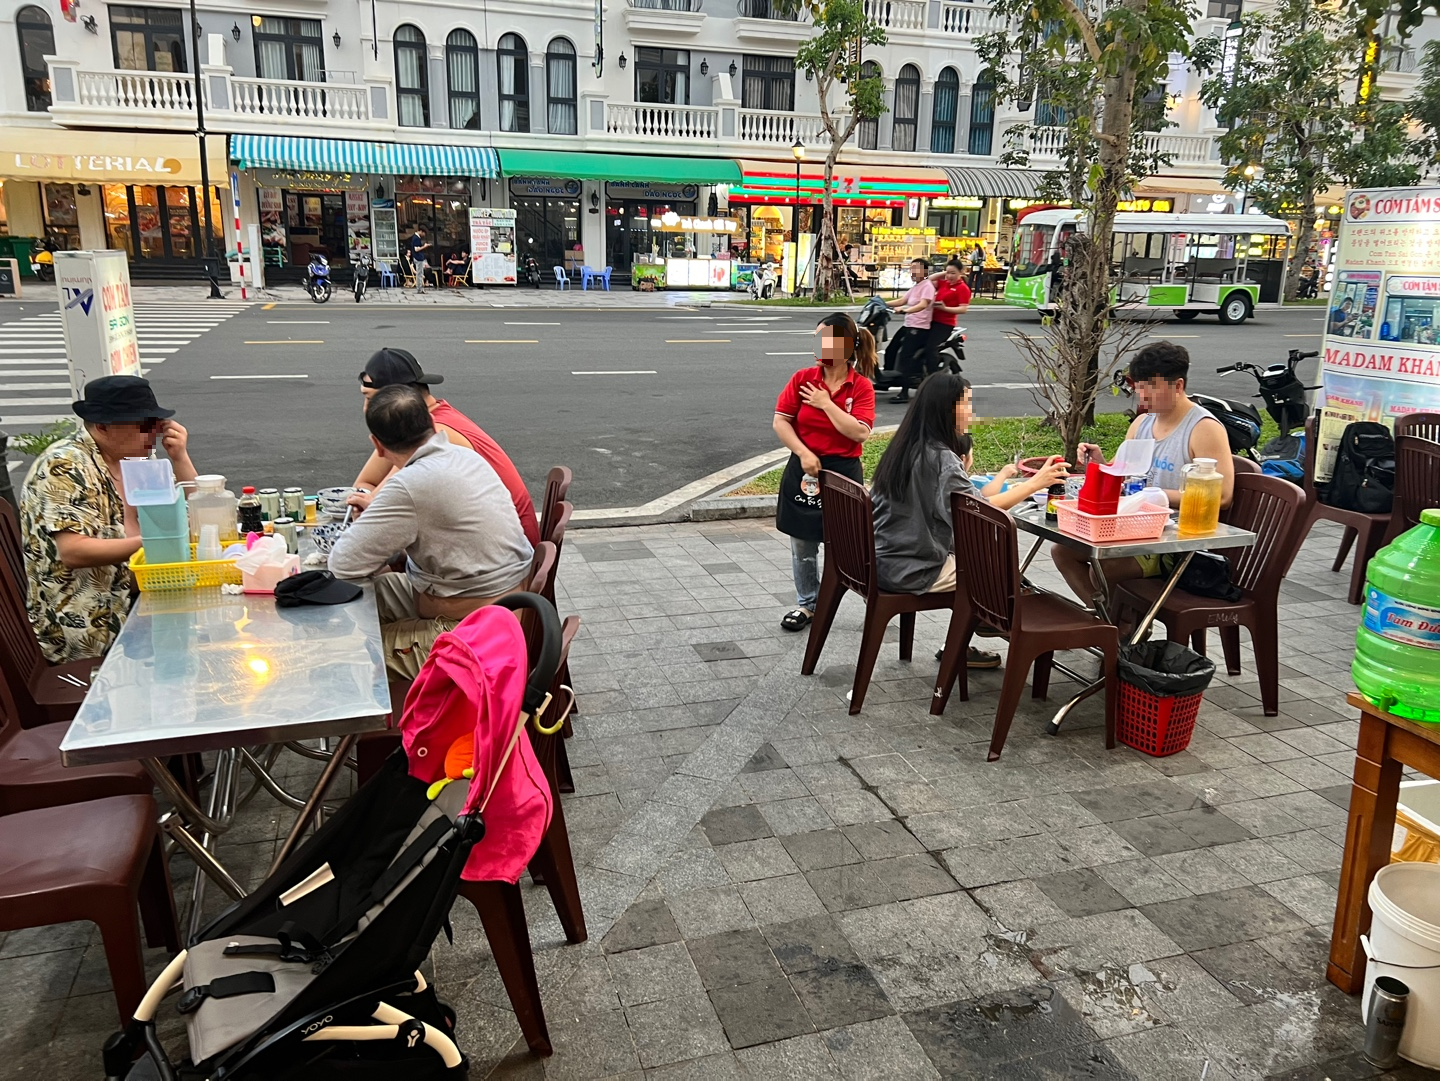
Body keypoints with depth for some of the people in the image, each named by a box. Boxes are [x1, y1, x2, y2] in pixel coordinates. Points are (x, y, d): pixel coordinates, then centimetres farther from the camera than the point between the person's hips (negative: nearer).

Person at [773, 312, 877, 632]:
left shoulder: (862, 386, -6)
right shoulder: (802, 378, -1)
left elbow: (860, 433, -17)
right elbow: (780, 422, -3)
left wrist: (826, 404, -16)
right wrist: (804, 453, -14)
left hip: (844, 473, -3)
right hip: (804, 470, 3)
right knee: (802, 544, 12)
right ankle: (806, 604, 28)